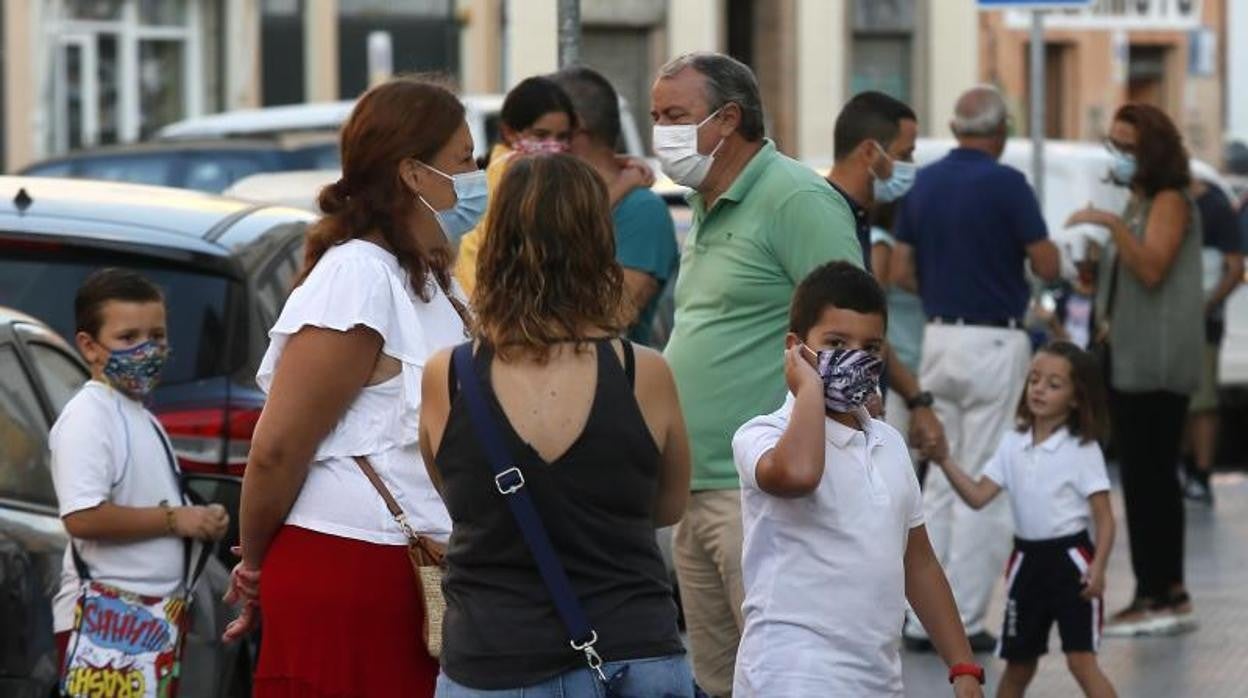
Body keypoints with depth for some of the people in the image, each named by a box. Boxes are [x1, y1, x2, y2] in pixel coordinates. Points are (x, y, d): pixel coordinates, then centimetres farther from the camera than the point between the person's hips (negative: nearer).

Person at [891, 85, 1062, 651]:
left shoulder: (923, 184, 6)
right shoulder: (1005, 184, -13)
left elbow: (901, 271, 8)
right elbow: (1047, 267, -10)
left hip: (938, 338, 6)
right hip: (994, 343, -6)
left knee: (941, 481, 14)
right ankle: (963, 623, -2)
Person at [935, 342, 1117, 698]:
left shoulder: (1082, 450, -8)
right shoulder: (1013, 445, 6)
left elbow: (1104, 517, -9)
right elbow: (978, 496, 2)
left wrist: (1098, 567, -21)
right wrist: (945, 460, -10)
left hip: (1069, 558, -5)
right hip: (1027, 558, 5)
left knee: (1081, 659, -11)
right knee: (1018, 662, 14)